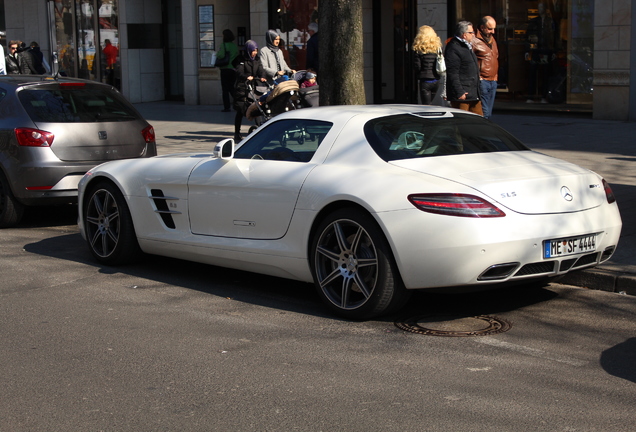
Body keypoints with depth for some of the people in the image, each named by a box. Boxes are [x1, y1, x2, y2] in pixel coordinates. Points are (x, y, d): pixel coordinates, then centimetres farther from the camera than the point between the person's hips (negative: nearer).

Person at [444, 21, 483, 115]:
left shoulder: (468, 47, 20)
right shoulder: (453, 49, -13)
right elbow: (452, 73, -19)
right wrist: (459, 92, -23)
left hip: (473, 94, 10)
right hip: (462, 96, -10)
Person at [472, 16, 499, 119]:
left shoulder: (492, 39, 18)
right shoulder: (475, 41, -10)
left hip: (493, 82, 8)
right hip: (482, 81, -8)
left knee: (489, 113, 10)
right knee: (484, 113, -12)